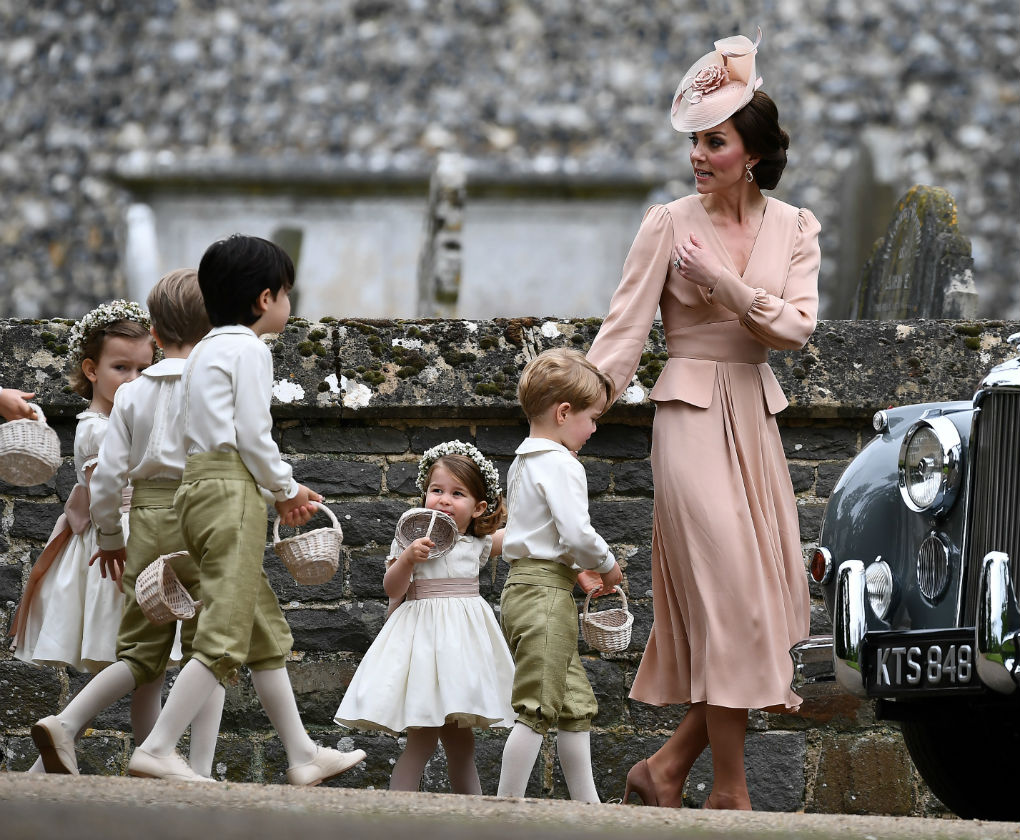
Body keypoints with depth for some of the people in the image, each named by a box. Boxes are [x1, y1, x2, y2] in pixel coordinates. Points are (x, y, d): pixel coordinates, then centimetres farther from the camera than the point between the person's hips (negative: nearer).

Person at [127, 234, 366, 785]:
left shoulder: (203, 351, 20)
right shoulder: (249, 350, -7)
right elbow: (254, 434, -14)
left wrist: (278, 489, 18)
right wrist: (286, 489, 2)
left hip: (198, 484, 10)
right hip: (233, 491, -10)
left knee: (266, 630, 13)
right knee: (225, 634, -12)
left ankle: (303, 757, 17)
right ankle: (157, 749, -17)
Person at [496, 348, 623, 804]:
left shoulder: (523, 463, 18)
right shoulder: (561, 465, -14)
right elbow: (577, 534, -22)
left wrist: (579, 572, 18)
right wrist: (607, 564, -4)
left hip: (523, 587, 11)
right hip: (546, 594, -11)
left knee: (576, 705, 15)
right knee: (536, 709, -9)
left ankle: (587, 805, 19)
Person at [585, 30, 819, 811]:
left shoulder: (793, 227, 6)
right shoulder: (670, 224, -5)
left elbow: (797, 327, -6)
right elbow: (622, 330, -8)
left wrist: (724, 280, -17)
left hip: (756, 418, 5)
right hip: (692, 417, -5)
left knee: (762, 602, 4)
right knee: (727, 598, -8)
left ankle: (669, 766, 14)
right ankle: (730, 792, -1)